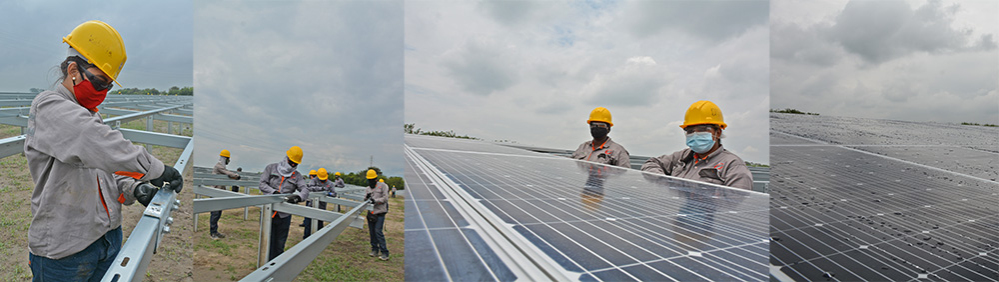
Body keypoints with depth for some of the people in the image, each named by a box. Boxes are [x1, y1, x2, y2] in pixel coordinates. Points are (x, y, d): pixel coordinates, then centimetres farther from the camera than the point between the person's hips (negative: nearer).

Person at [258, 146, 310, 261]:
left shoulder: (297, 176, 6)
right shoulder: (271, 168, 4)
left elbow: (305, 190, -7)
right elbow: (262, 184, -2)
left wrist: (298, 197, -30)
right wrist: (274, 192, -20)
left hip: (284, 215, 1)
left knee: (279, 244, 9)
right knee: (268, 242, 4)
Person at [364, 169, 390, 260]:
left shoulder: (382, 186, -1)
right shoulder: (368, 188, 15)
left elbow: (385, 198, -8)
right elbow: (365, 201, 13)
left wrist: (376, 200, -21)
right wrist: (366, 198, -9)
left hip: (380, 212, -6)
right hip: (371, 213, 6)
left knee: (378, 231, -13)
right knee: (372, 232, 7)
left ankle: (385, 253, -11)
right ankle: (374, 250, 20)